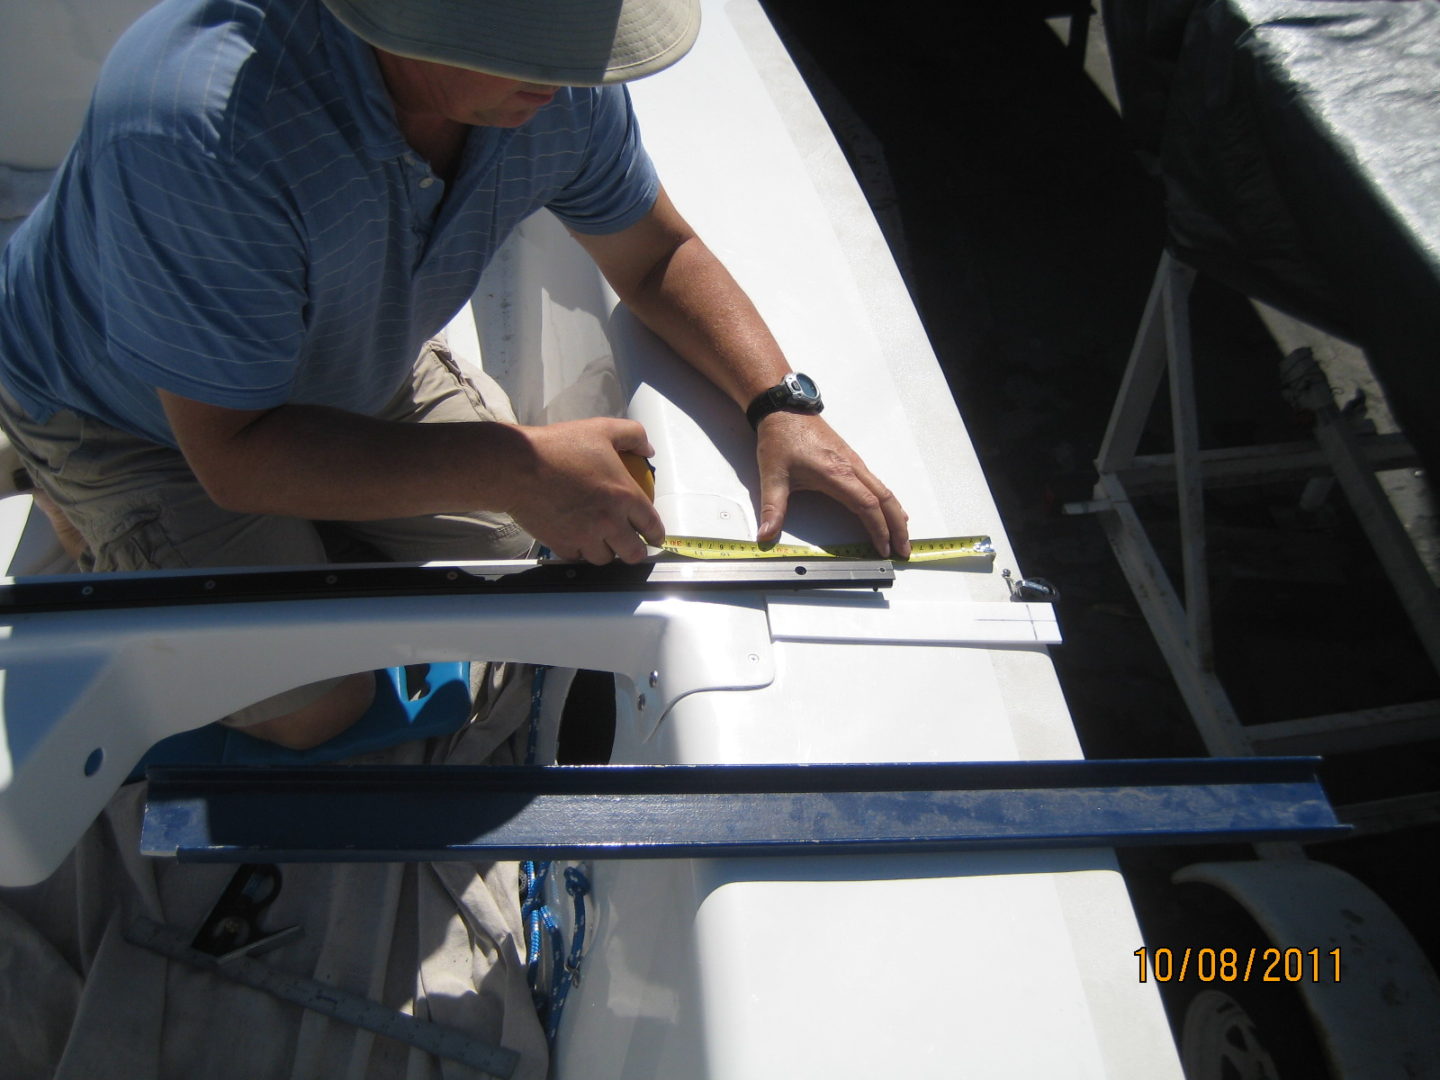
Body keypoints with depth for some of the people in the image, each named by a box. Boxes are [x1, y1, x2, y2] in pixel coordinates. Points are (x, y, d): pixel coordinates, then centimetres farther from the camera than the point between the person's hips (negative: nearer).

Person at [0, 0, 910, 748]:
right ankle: (110, 542, 16)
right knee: (310, 707, -11)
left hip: (347, 367, 5)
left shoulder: (555, 77, -24)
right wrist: (516, 469, -41)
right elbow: (232, 453, -36)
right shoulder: (201, 130, -43)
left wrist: (781, 405, -24)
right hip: (128, 410, -5)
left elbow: (657, 255, -8)